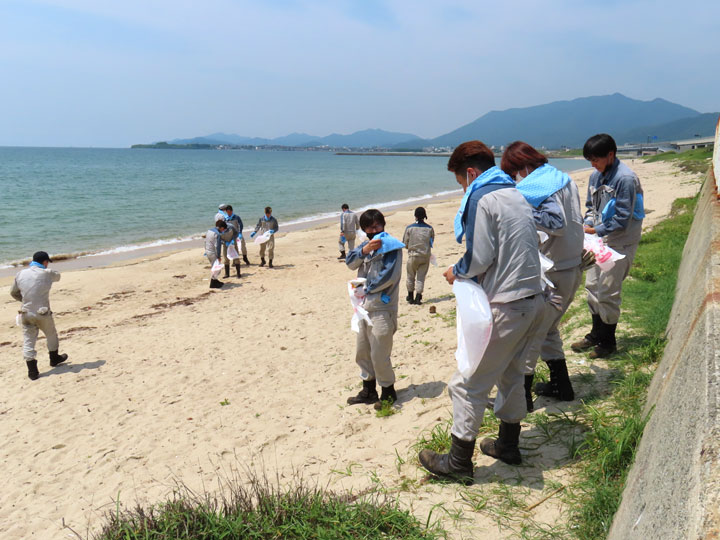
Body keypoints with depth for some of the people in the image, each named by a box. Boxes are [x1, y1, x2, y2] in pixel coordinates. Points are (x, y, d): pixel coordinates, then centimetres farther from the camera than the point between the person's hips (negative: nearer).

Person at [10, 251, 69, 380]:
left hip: (26, 313, 3)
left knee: (28, 341, 7)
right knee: (51, 335, 21)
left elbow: (13, 293, 13)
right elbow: (57, 276, 15)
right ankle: (54, 358, 40)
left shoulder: (21, 274, 3)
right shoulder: (46, 273, -8)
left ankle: (32, 371, 6)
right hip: (42, 313, -3)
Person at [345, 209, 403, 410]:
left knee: (379, 355, -2)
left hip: (381, 308, -8)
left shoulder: (391, 247, -6)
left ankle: (388, 392, 17)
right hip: (364, 307, 8)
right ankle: (368, 391, 29)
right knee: (362, 353, 15)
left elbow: (390, 275, -18)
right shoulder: (366, 245, 16)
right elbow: (350, 262, 1)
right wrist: (364, 250, -18)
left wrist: (366, 288, -9)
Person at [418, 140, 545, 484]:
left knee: (468, 384, 1)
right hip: (532, 299, 10)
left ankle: (458, 462, 10)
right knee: (510, 375, 23)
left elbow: (480, 258, -17)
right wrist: (467, 273, 16)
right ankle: (508, 445, 37)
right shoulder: (516, 195, 15)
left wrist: (456, 272, 2)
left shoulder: (481, 199, -13)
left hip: (504, 307, -10)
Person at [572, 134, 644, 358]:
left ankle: (608, 341, 12)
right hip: (600, 239, 8)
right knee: (592, 286, 13)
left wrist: (596, 230, -16)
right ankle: (596, 334, 29)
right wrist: (587, 224, -1)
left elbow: (622, 218, -20)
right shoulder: (596, 176, 7)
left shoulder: (625, 178, -18)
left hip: (620, 243, -8)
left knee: (607, 291, -4)